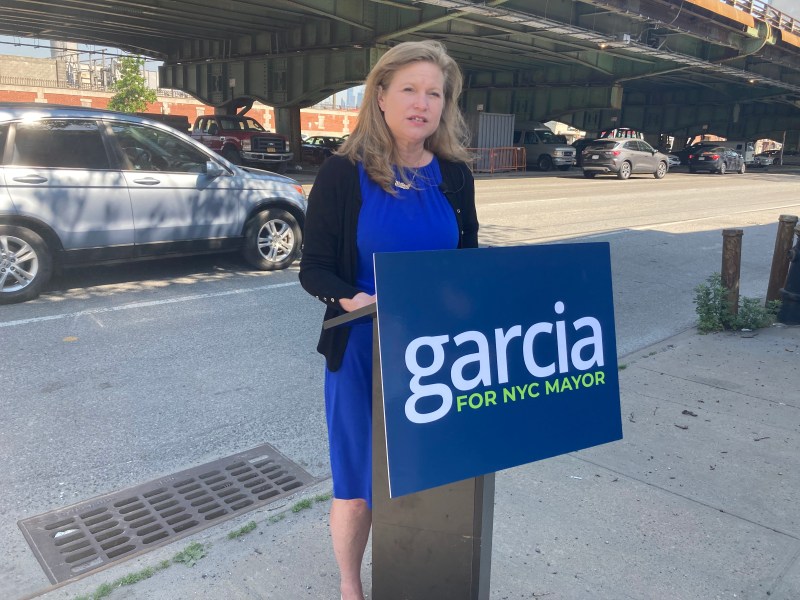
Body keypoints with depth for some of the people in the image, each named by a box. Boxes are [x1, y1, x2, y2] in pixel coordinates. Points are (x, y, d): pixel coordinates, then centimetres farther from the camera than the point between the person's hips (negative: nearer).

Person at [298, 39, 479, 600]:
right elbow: (314, 267, -8)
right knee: (359, 479, 11)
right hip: (363, 350, -3)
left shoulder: (454, 175, 3)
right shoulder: (343, 173, -8)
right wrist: (351, 298, -27)